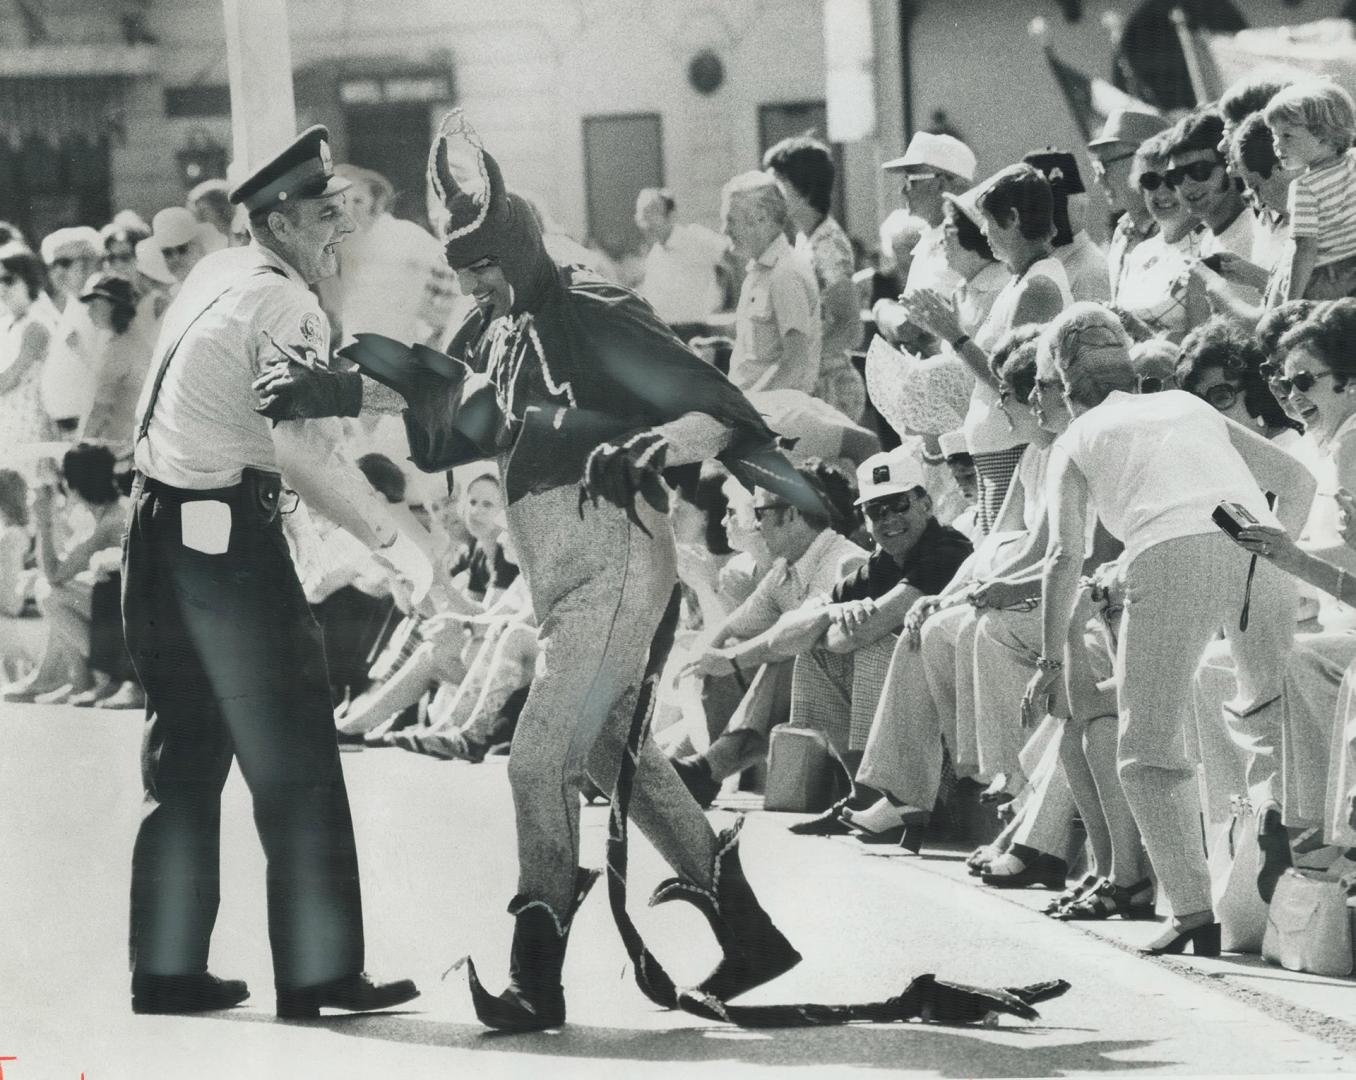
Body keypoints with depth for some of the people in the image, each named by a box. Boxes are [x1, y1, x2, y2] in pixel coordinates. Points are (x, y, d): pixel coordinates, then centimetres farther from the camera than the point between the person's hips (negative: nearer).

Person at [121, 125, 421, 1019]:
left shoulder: (214, 276, 11)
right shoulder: (285, 305, -13)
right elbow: (300, 448, -20)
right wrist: (390, 539, -16)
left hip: (161, 533, 8)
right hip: (229, 538, -8)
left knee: (186, 757, 14)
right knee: (293, 760, -1)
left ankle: (168, 967, 17)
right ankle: (318, 972, 1)